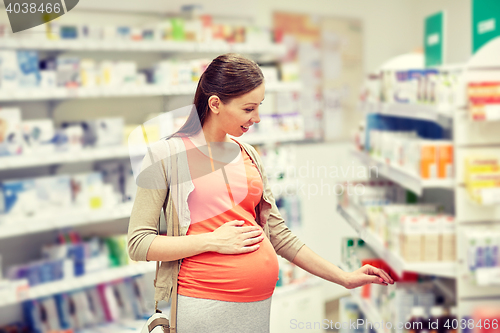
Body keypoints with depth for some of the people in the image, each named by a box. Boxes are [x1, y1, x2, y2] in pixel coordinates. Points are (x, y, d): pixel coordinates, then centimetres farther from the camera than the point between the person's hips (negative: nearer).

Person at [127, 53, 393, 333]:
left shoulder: (248, 155, 12)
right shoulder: (166, 154, -3)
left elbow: (278, 234, 15)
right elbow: (139, 244, -7)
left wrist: (344, 278, 13)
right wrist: (212, 241, -13)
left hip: (261, 302, 5)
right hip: (203, 304, -5)